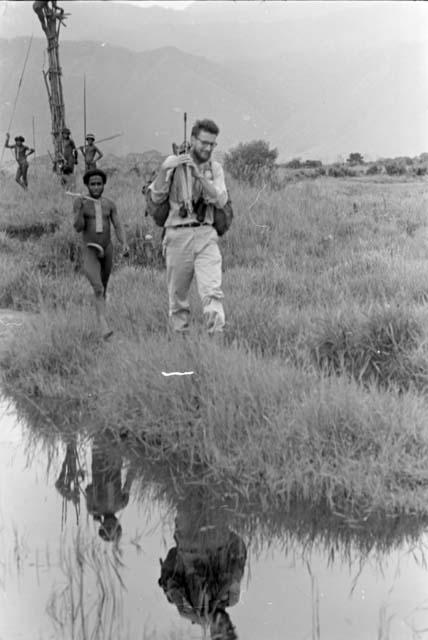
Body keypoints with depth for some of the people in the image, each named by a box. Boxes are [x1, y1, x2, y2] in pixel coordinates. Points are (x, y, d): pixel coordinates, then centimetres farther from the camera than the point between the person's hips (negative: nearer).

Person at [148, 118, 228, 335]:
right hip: (178, 234, -1)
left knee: (212, 290, -16)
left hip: (205, 235, 1)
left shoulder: (215, 169, 10)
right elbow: (157, 197, -1)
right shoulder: (173, 163, 4)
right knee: (177, 293, 6)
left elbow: (220, 200, -5)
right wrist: (164, 169, -15)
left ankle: (217, 333, -24)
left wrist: (200, 176, -17)